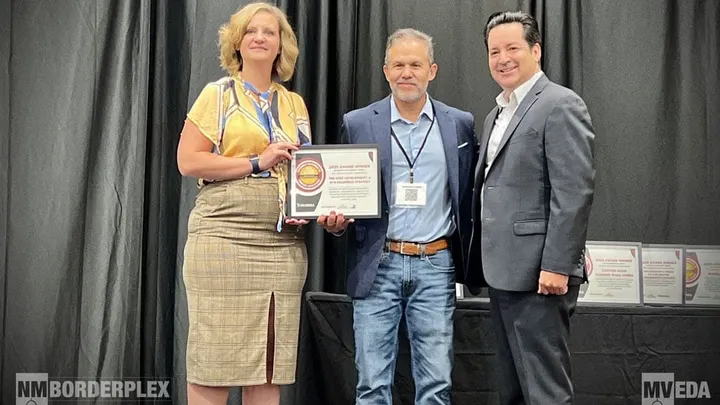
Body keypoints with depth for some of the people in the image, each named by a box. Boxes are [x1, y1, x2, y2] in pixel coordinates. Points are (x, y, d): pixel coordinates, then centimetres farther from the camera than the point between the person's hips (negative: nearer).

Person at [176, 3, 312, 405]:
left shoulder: (295, 104, 17)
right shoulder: (218, 94, 5)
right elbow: (188, 161, -4)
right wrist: (257, 163, -11)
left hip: (284, 243, 4)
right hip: (224, 238, -4)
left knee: (269, 360, 6)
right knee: (214, 358, -2)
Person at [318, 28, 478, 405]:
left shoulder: (460, 123, 6)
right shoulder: (357, 123, 4)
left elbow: (470, 194, 11)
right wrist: (336, 221, -12)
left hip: (436, 265, 1)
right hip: (378, 265, 0)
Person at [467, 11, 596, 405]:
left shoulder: (560, 105, -9)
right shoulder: (496, 114, 19)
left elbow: (574, 192, -17)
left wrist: (557, 266, -21)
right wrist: (485, 262, 15)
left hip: (538, 273, -9)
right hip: (503, 272, 9)